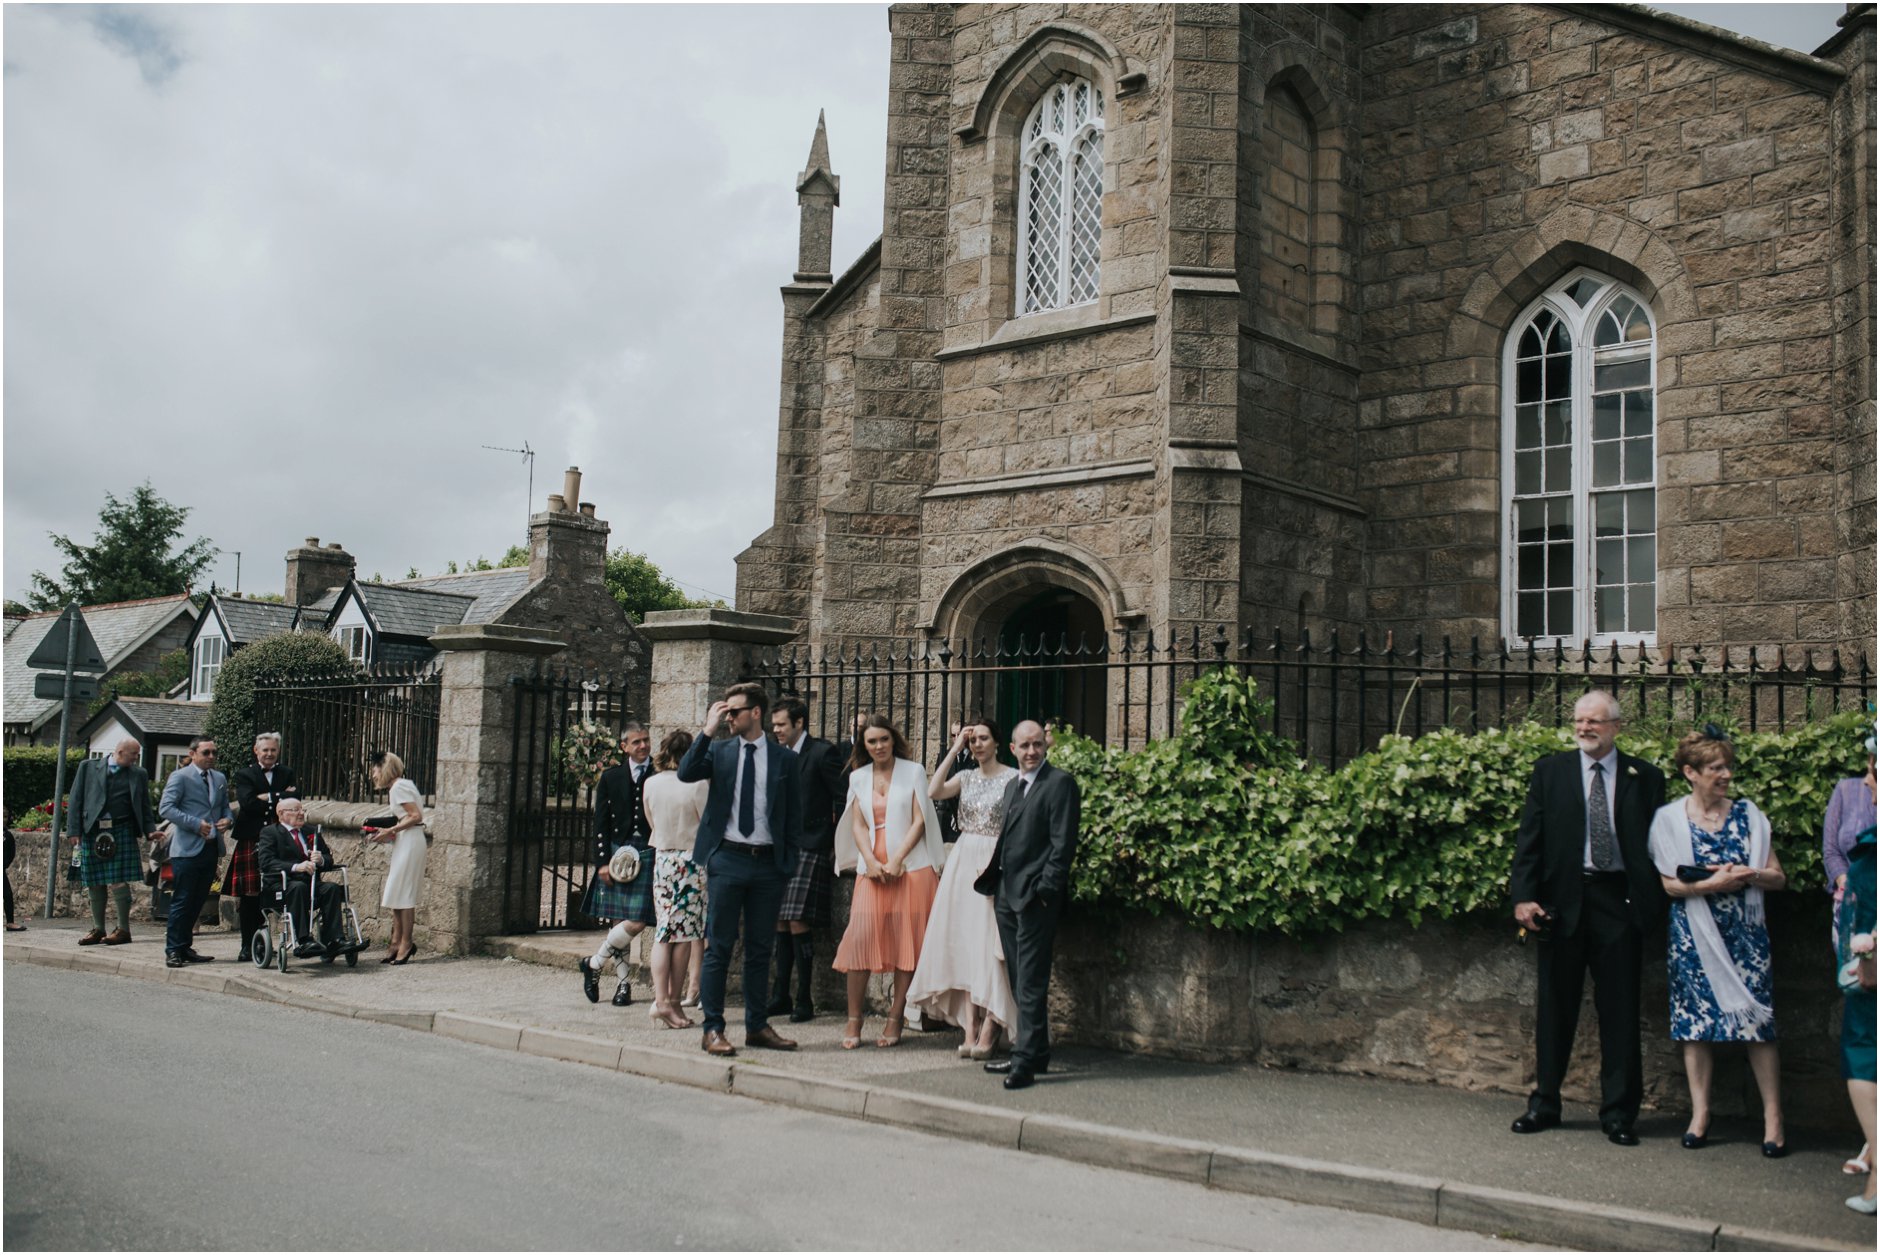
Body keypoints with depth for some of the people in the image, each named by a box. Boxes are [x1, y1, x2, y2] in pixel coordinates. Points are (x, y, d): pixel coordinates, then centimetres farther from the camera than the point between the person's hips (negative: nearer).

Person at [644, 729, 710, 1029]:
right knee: (684, 933, 3)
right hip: (692, 859, -4)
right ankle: (673, 1001, 6)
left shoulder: (651, 784, 2)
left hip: (662, 859, 4)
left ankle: (661, 1000, -4)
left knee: (663, 932, 5)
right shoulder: (697, 784, -12)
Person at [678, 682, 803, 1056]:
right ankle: (713, 1029, 6)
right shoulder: (719, 751, 6)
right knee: (718, 947, 0)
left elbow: (794, 814, 9)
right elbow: (685, 773, -12)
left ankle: (757, 1026, 19)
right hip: (727, 860, -1)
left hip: (769, 864, 1)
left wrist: (790, 861, 3)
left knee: (760, 949, 9)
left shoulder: (784, 759, 6)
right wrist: (708, 730, -13)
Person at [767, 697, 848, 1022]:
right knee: (780, 923, 7)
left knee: (797, 922, -10)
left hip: (810, 849, -7)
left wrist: (837, 842, -6)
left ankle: (803, 1001, -2)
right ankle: (780, 997, 14)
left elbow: (848, 792, -9)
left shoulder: (822, 752, -7)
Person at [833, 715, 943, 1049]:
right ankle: (854, 1019, -1)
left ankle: (896, 1019, 6)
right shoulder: (858, 777, 12)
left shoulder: (913, 771, 3)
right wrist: (871, 862, -8)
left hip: (910, 868, -2)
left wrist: (896, 861, -11)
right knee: (860, 937, -8)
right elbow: (858, 825, 8)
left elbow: (919, 820, -2)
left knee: (907, 943, -1)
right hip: (872, 869, 2)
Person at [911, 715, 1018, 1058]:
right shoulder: (966, 777, 11)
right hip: (964, 860, 5)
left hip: (997, 862, -5)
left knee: (988, 940, -7)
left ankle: (988, 1028, -3)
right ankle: (970, 1027, 3)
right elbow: (933, 791, -6)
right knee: (964, 940, 1)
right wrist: (954, 750, -5)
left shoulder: (1012, 778, -3)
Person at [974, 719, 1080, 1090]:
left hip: (1036, 896, -8)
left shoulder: (1060, 782, -6)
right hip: (1008, 894, 8)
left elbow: (1064, 842, -12)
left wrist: (1045, 889, -16)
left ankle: (1026, 1060, -4)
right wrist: (993, 883, 13)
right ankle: (1035, 1054, 19)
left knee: (1030, 982, -7)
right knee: (1019, 980, 11)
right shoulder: (1012, 785, 19)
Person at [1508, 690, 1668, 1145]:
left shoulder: (1645, 778, 4)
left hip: (1620, 901, -1)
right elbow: (1529, 838, 2)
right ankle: (1544, 1103, 21)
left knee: (1620, 1010, 3)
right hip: (1562, 900, 1)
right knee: (1555, 1007, 10)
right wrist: (1523, 896, -8)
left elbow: (1658, 844, 3)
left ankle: (1618, 1112, 14)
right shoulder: (1550, 771, 5)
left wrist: (1653, 902, -7)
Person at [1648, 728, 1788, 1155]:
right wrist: (1709, 884, -17)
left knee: (1756, 1018, -4)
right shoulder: (1669, 819, 0)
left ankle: (1773, 1117, 3)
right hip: (1693, 935, -1)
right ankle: (1700, 1113, 11)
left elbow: (1778, 876, 6)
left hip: (1744, 933, 1)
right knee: (1696, 1020, 2)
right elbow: (1664, 883, -3)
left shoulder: (1748, 814, 5)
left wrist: (1749, 875, -14)